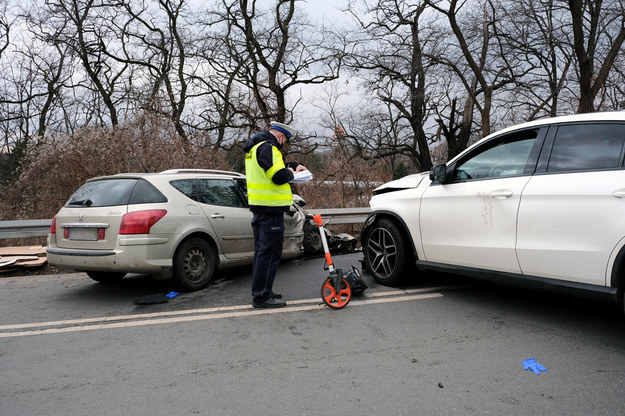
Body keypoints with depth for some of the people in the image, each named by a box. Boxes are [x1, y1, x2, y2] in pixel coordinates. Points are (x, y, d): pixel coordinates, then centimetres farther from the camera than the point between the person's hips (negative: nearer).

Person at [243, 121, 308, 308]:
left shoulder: (255, 147, 18)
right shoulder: (267, 147, -15)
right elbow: (279, 176, -24)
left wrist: (294, 165, 17)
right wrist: (290, 172, -3)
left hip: (259, 206, 11)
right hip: (270, 208, -11)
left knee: (262, 250, 17)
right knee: (270, 252, -6)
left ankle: (261, 291, 26)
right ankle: (262, 296, -1)